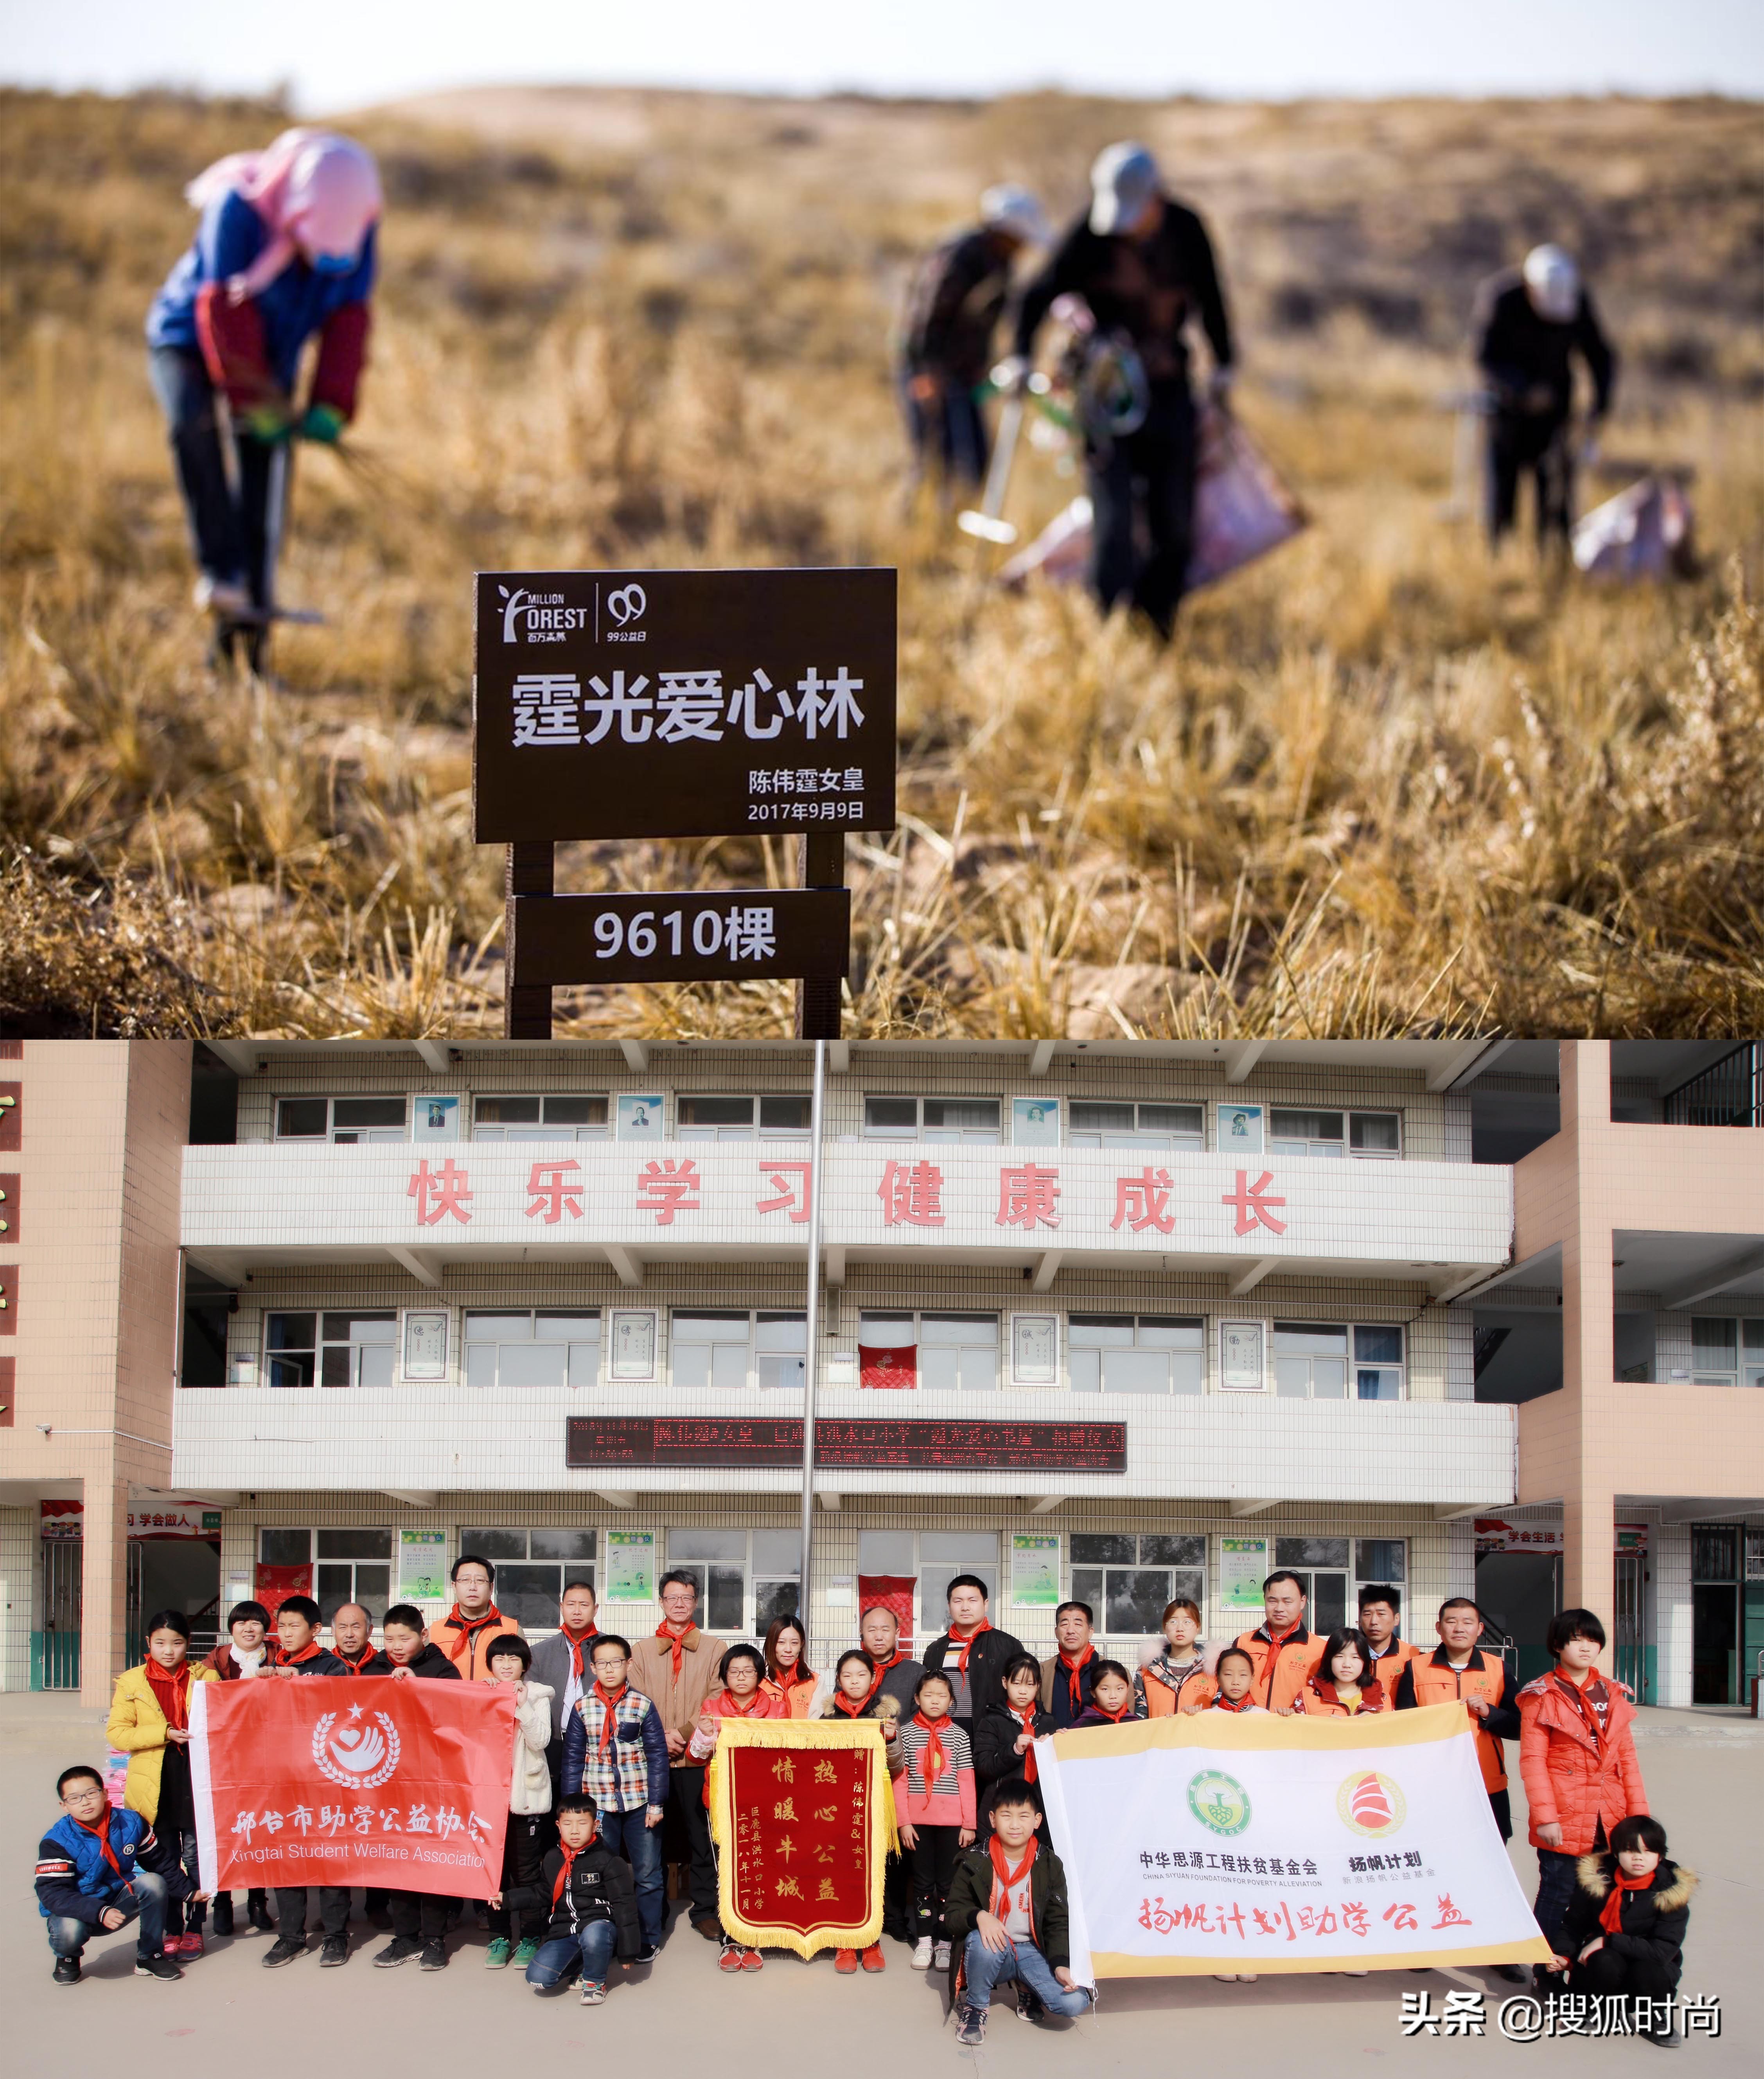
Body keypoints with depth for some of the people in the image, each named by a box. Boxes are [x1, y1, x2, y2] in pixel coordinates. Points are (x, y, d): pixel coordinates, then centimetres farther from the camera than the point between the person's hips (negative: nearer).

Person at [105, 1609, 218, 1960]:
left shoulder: (206, 1677, 6)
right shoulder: (131, 1683, 5)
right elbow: (117, 1732, -3)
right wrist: (165, 1733, -13)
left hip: (198, 1777, -1)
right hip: (158, 1784, 1)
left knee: (195, 1856, 0)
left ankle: (195, 1929, 11)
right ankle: (172, 1930, 17)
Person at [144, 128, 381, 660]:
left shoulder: (355, 229, -16)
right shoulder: (237, 209, -29)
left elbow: (347, 320, -14)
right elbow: (226, 312, -30)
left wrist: (330, 407, -24)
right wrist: (254, 401, -32)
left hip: (271, 359, 4)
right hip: (189, 341, -4)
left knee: (260, 503, -2)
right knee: (192, 421, -38)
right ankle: (219, 570, -34)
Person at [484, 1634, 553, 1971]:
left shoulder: (537, 1696, 2)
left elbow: (541, 1740, -10)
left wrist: (522, 1705, -17)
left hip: (527, 1794, -2)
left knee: (527, 1871, 0)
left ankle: (530, 1938, 9)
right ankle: (499, 1937, 16)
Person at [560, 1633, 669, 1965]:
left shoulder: (643, 1705, -3)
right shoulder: (582, 1708, 0)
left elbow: (658, 1756, -1)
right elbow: (573, 1760, 4)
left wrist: (657, 1802, -5)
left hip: (639, 1801, -1)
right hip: (598, 1803, 1)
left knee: (647, 1873, 4)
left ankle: (649, 1938, 16)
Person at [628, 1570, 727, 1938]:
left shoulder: (714, 1649, 6)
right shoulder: (641, 1651, 11)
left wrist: (684, 1734, -12)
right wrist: (659, 1738, -10)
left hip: (697, 1758, -1)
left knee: (702, 1836, 0)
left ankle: (705, 1909, 8)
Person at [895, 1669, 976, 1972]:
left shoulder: (959, 1735, 2)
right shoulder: (907, 1733, 1)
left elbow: (967, 1782, 2)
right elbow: (900, 1780, 1)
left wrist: (969, 1824, -2)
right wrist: (904, 1821, -4)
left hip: (951, 1821, 0)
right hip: (918, 1819, 0)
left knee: (948, 1881, 3)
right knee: (923, 1881, 6)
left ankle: (945, 1942, 10)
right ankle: (924, 1942, 12)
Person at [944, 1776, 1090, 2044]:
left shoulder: (1049, 1866, 1)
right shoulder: (975, 1863, -3)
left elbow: (1058, 1921, 3)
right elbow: (952, 1914, -4)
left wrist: (1061, 1964, -14)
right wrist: (978, 1916, -27)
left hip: (1033, 1952, 2)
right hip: (992, 1951, -2)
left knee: (1075, 2002, -23)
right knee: (980, 1940, -38)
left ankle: (1029, 1991, 13)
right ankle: (975, 2006, -8)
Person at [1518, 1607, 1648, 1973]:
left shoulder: (1613, 1693, 12)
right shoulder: (1542, 1696, -2)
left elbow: (1626, 1756, 14)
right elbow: (1532, 1760, -7)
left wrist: (1638, 1810, 8)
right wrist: (1545, 1816, -14)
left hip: (1609, 1820, 4)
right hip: (1564, 1821, -4)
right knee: (1557, 1896, -1)